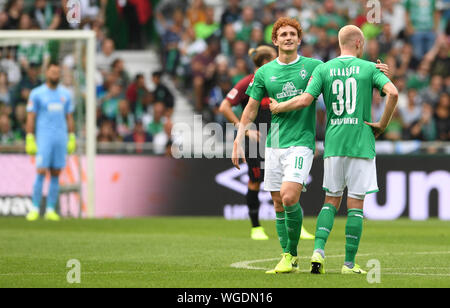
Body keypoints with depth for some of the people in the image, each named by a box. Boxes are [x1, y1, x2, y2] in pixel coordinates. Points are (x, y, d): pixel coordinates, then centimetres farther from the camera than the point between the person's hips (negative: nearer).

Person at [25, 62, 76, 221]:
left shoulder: (65, 94, 11)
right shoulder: (37, 93, 0)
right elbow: (30, 118, -1)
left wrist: (72, 138, 10)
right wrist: (30, 140, -8)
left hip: (61, 139, 4)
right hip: (44, 138, -4)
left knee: (56, 175, 3)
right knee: (41, 173, -10)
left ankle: (51, 210, 6)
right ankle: (35, 209, -7)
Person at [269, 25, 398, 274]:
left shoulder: (323, 69, 5)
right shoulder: (369, 68, 1)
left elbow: (305, 100, -6)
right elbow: (392, 93, -13)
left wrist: (278, 107, 11)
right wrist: (382, 125, -2)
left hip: (333, 143, 2)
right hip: (361, 143, -2)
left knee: (331, 200, 12)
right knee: (355, 204, 2)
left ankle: (318, 251, -8)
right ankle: (349, 263, 2)